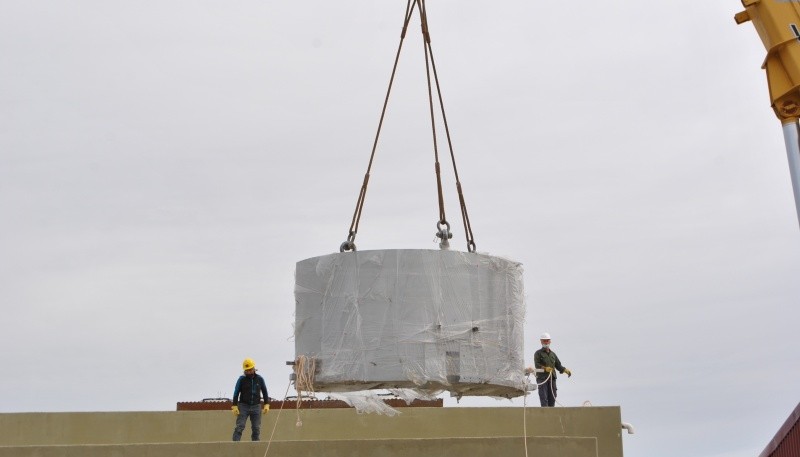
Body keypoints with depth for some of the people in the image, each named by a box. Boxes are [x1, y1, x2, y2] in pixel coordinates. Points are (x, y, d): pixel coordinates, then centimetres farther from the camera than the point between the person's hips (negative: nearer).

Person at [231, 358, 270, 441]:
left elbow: (265, 392, 12)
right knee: (239, 427, -10)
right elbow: (236, 393, 0)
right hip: (243, 406, -2)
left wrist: (266, 404, 2)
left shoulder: (260, 379, 5)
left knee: (256, 428, 3)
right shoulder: (241, 379, -1)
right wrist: (235, 406, -8)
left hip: (256, 407, 2)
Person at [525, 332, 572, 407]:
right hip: (542, 378, -5)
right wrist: (545, 368, -27)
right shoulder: (538, 353, 4)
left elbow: (558, 365, 21)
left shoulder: (553, 354, 22)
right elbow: (537, 365, -10)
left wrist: (566, 370, 5)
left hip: (552, 378, 5)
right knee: (544, 398, -10)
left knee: (552, 398, 3)